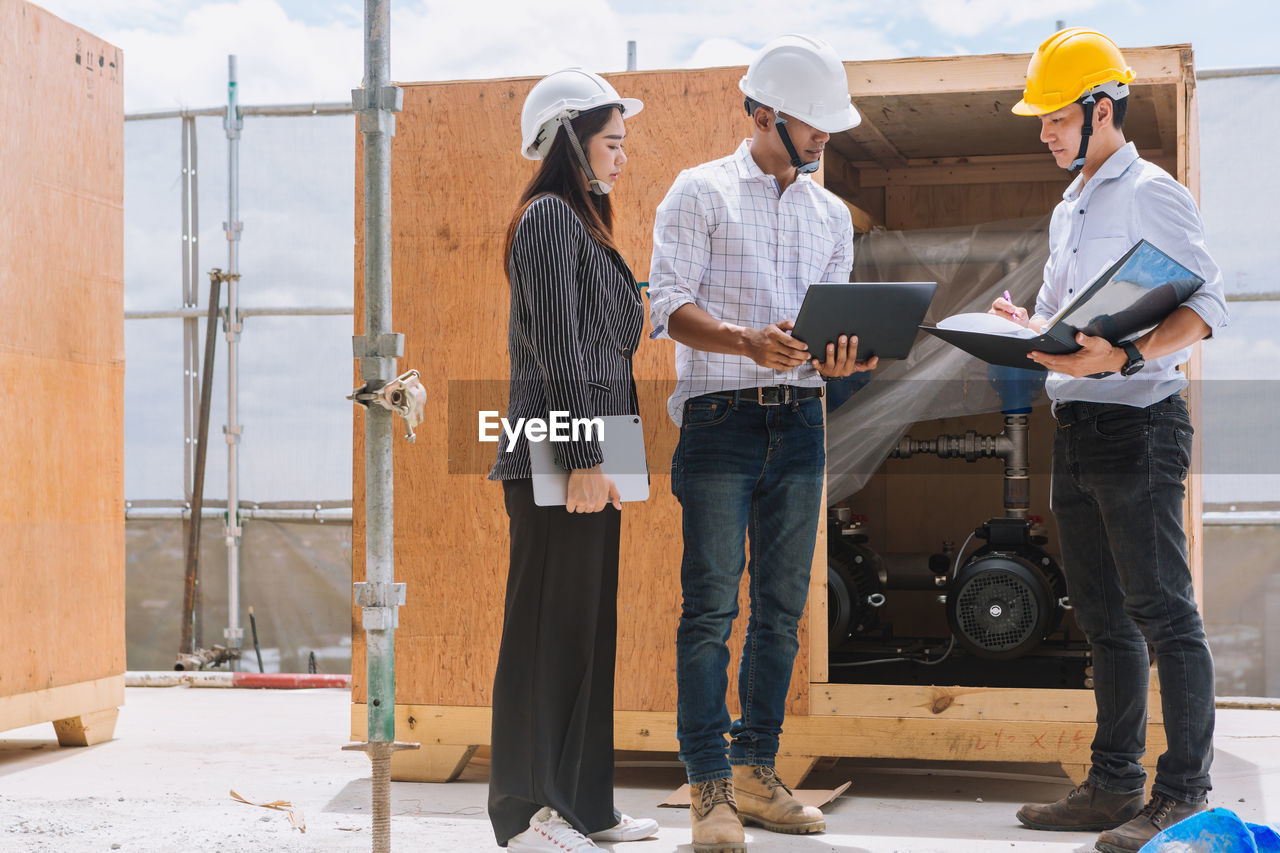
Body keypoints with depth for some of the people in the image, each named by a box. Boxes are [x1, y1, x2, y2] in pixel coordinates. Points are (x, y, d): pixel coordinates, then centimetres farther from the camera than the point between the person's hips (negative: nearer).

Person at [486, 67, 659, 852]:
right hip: (555, 459, -10)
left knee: (587, 626, 11)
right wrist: (583, 458, -20)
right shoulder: (551, 217, -9)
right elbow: (556, 347, -16)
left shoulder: (583, 222, 21)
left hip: (588, 455, 10)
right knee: (548, 627, -6)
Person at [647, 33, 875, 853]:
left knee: (782, 605, 7)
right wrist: (746, 341, -25)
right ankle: (711, 787, -2)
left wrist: (837, 359, -10)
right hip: (720, 417, -5)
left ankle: (757, 772, 16)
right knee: (712, 605, -7)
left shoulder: (832, 214, 17)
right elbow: (669, 303, -8)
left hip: (799, 421, 6)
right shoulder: (700, 192, 1)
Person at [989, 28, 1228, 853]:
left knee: (1163, 612, -7)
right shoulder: (1069, 210, 19)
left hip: (1138, 423, -9)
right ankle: (1114, 784, 20)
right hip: (1076, 429, 9)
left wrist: (1125, 358, -29)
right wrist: (1023, 326, 5)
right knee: (1104, 619, 12)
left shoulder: (1153, 194, -7)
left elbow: (1205, 305, -16)